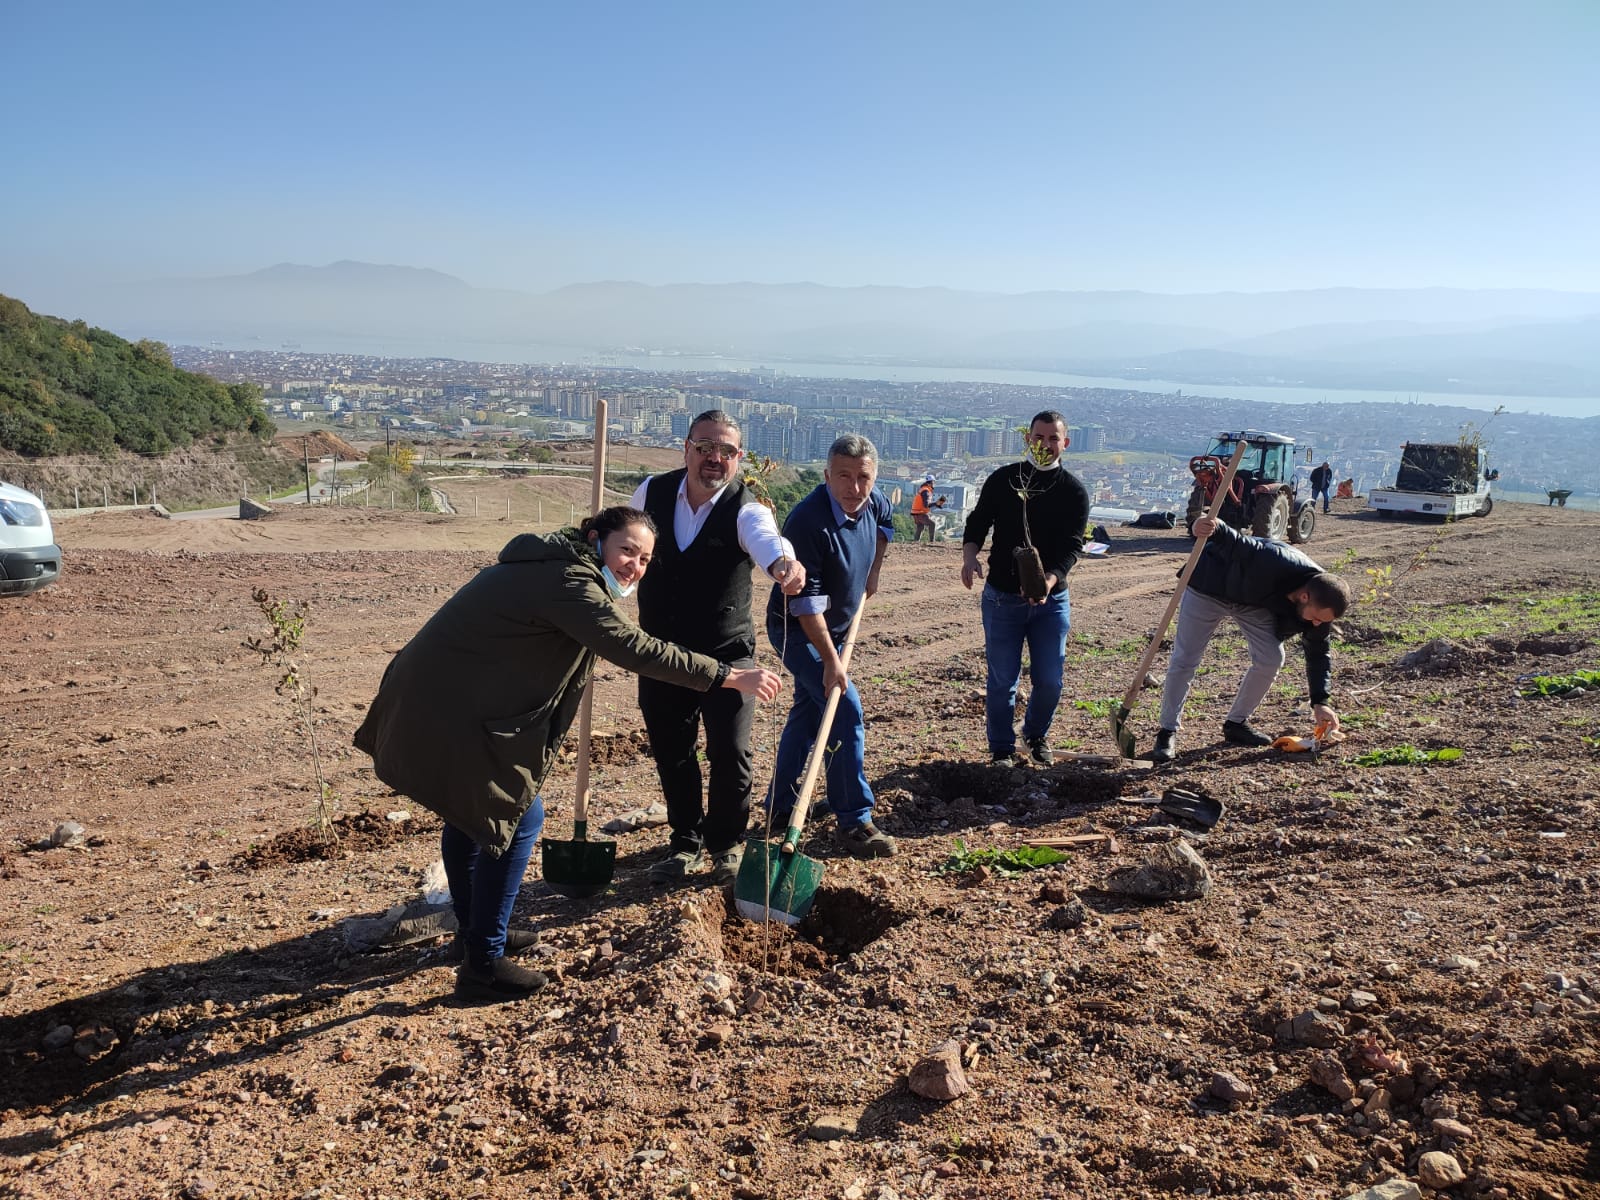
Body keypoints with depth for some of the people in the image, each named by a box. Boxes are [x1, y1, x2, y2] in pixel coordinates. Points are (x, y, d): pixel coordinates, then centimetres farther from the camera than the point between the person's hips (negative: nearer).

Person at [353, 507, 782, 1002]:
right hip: (449, 713, -11)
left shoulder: (552, 566, 12)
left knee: (468, 810, 23)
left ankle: (474, 932, 42)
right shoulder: (568, 582, -20)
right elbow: (632, 647, -28)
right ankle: (482, 965, 4)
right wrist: (730, 676, -26)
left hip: (434, 698, 11)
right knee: (518, 817, -4)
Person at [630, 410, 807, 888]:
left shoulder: (745, 509, -17)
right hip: (660, 651, 3)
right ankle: (686, 843, 33)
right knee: (671, 753, 12)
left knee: (730, 754, -3)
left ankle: (726, 845, 23)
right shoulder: (652, 493, -4)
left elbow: (765, 536, -42)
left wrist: (783, 562, -63)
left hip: (726, 653, -3)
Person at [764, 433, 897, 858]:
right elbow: (806, 603, -31)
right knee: (846, 710, -16)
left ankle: (779, 807, 29)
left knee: (808, 711, 15)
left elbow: (885, 522, 21)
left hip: (836, 628, 8)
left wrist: (874, 571, 17)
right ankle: (854, 822, -9)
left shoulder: (872, 503, -8)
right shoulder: (809, 521, -32)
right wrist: (831, 661, -30)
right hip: (797, 631, -8)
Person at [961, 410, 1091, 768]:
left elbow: (1072, 546, -11)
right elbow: (977, 523, 4)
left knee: (1050, 680, 5)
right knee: (1002, 680, 4)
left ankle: (1036, 735, 33)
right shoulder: (1002, 480, 1)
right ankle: (1002, 749, 21)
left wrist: (1049, 581, -30)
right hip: (1003, 597, 0)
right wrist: (970, 555, -19)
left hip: (1052, 599, 1)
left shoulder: (1074, 491, -2)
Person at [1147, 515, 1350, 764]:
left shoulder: (1320, 602, -19)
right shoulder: (1274, 563, -42)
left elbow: (1318, 654, -7)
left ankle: (1236, 724, 11)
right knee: (1184, 659, -8)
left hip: (1256, 602, 5)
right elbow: (1236, 543, -35)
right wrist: (1212, 528, -57)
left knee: (1271, 659, -8)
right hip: (1209, 586, -5)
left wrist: (1320, 702, -11)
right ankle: (1168, 732, 3)